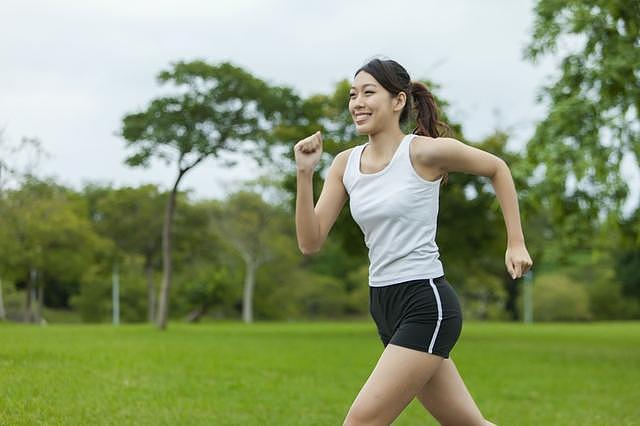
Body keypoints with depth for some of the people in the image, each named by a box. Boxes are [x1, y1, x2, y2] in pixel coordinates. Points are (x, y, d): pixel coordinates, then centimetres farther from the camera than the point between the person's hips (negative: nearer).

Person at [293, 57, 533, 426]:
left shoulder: (425, 152, -10)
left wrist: (517, 244, 5)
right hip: (385, 308, 7)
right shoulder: (345, 164, 6)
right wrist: (305, 174, -10)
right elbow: (310, 242, 1)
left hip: (426, 303, -7)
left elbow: (497, 168, 6)